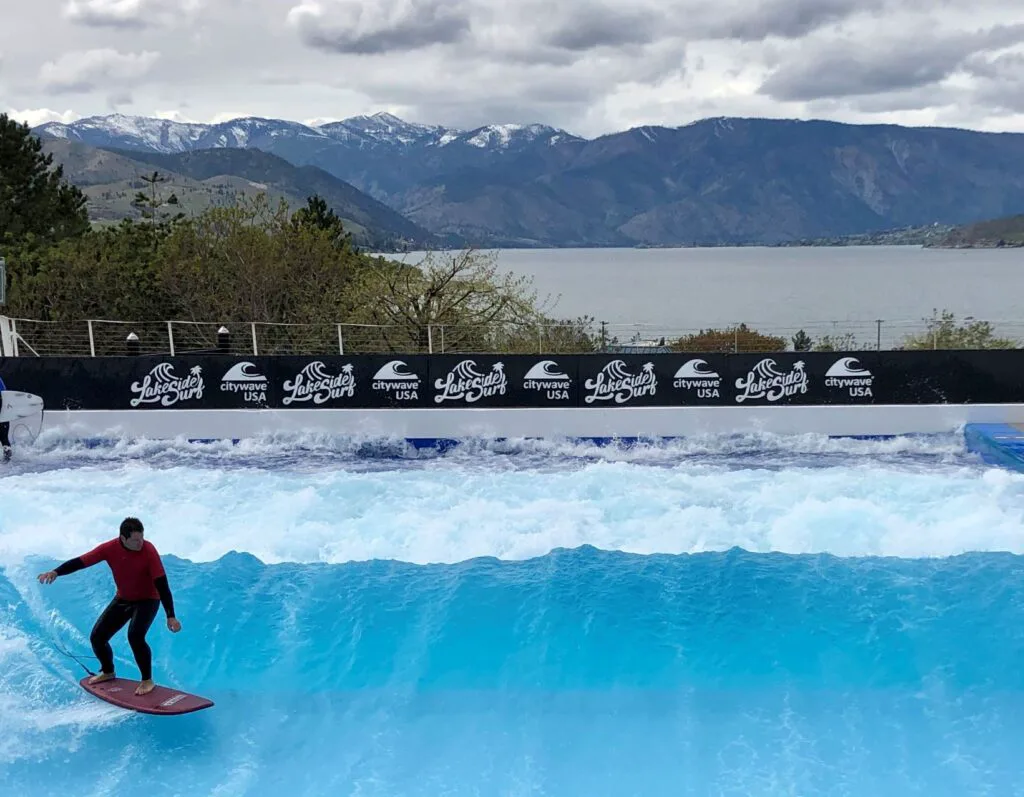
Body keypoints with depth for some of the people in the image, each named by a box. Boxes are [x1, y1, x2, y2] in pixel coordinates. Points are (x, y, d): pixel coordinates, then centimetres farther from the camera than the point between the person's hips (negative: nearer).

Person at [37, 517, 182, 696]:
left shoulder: (149, 551, -27)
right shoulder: (110, 548, -18)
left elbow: (162, 584, -28)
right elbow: (81, 561, -12)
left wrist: (170, 616, -32)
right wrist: (56, 572, -28)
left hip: (147, 600, -5)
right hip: (122, 599, 5)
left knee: (135, 636, -29)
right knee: (97, 637, 4)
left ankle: (147, 680, -10)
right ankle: (108, 672, 34)